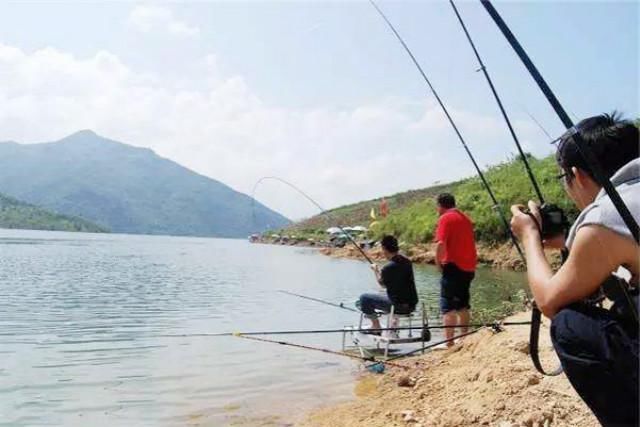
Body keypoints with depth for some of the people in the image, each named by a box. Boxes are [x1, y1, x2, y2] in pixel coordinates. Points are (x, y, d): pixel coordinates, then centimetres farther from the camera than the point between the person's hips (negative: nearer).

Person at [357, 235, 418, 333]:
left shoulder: (388, 267, -20)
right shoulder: (407, 261, 1)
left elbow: (383, 284, 0)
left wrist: (376, 270, 15)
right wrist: (380, 271, 23)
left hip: (399, 306, -8)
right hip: (411, 305, 8)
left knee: (364, 298, 2)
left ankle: (376, 326, 13)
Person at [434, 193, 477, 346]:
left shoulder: (445, 218, -9)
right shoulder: (465, 218, 16)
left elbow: (441, 244, -19)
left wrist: (438, 263, -8)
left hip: (453, 266, -8)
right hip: (468, 267, 8)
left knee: (448, 307, -6)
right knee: (462, 305, 18)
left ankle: (449, 342, -8)